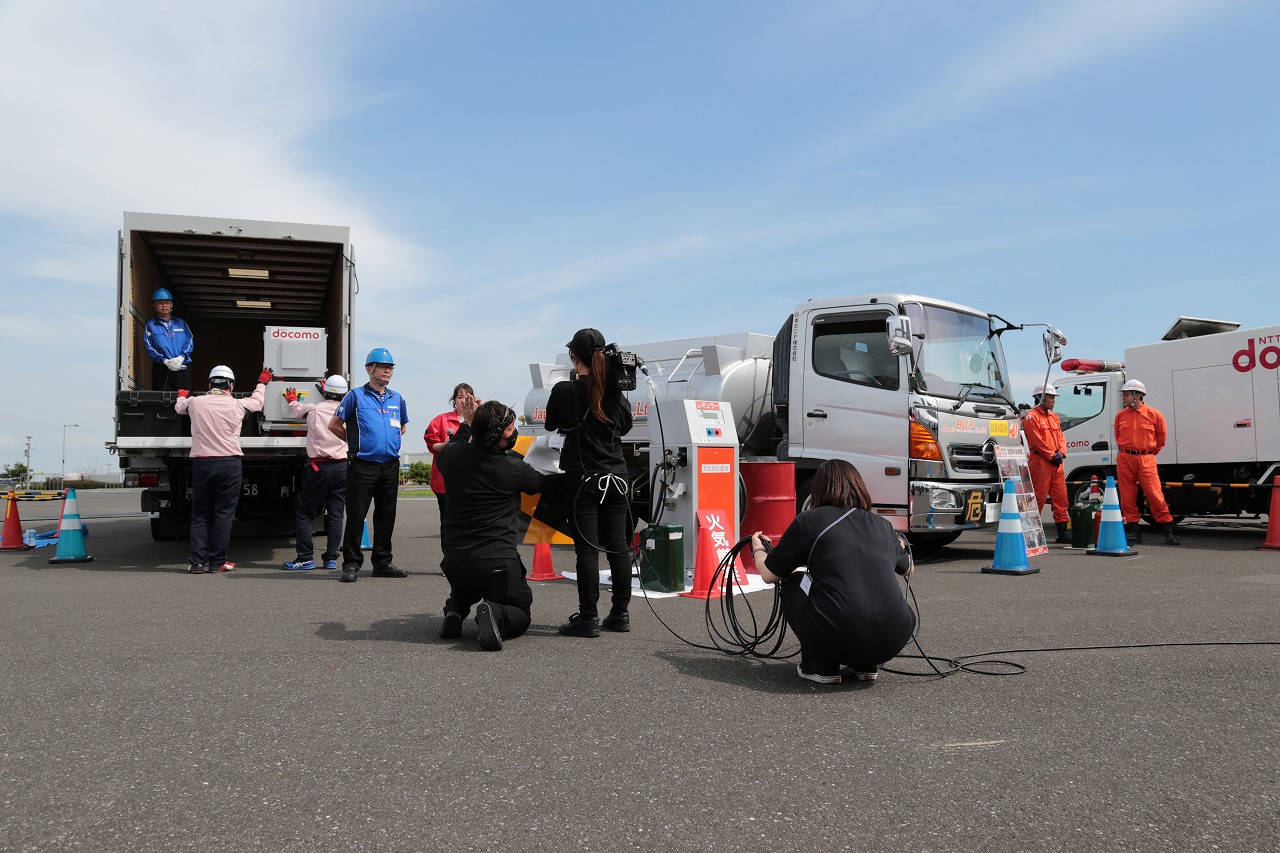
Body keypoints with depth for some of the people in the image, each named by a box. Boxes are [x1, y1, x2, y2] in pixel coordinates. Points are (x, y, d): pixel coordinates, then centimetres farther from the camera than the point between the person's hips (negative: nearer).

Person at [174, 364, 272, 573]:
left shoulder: (195, 402, 3)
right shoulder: (237, 405, -1)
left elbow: (179, 406, 27)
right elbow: (257, 401, 21)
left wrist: (181, 396, 51)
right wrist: (262, 383, 41)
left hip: (201, 463, 2)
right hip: (229, 464, -2)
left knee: (199, 514, 11)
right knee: (224, 514, 5)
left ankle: (197, 561, 8)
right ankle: (217, 562, 7)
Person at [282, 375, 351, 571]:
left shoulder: (314, 409, -1)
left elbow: (297, 408, 24)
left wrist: (292, 400, 48)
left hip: (320, 467, -2)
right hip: (343, 467, 3)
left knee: (305, 513, 6)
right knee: (336, 514, 7)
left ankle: (305, 558, 1)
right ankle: (331, 558, 7)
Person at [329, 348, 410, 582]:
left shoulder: (397, 399, 12)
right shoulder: (356, 396, -1)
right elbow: (334, 424, 4)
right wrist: (355, 442, 6)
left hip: (390, 465, 5)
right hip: (363, 464, -5)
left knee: (386, 515, 10)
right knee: (356, 515, -3)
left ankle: (383, 563, 19)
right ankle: (351, 564, 5)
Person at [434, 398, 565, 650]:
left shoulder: (453, 456, -5)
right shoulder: (515, 469, -12)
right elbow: (545, 483, 10)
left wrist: (465, 423, 31)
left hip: (456, 562, 5)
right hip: (499, 564, -4)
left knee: (463, 591, 38)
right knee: (520, 615, 16)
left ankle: (454, 610, 4)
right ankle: (497, 615, -18)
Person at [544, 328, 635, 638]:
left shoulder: (564, 390, -10)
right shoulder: (615, 390, 2)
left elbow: (550, 424, 8)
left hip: (583, 479, -4)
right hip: (615, 476, 4)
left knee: (586, 548, -2)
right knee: (618, 546, 8)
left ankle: (588, 618, -1)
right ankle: (620, 613, 15)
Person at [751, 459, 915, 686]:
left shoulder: (809, 521, 5)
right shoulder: (882, 525, 16)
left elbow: (770, 575, 13)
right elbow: (907, 568, 36)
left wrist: (758, 549, 35)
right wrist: (901, 546, 60)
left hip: (839, 636, -4)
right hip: (894, 640, 4)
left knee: (793, 582, 23)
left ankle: (819, 665, 15)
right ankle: (867, 665, 23)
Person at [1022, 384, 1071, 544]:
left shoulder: (1054, 416, 20)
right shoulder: (1031, 417, -6)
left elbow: (1061, 437, 17)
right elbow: (1036, 441, -13)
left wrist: (1061, 453, 0)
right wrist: (1052, 455, -13)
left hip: (1056, 464, 8)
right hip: (1040, 463, -8)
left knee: (1061, 497, 6)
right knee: (1038, 499, -6)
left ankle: (1062, 532, 10)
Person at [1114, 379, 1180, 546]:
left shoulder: (1154, 415, -1)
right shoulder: (1120, 416, 9)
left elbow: (1161, 437, 12)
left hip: (1146, 460, -3)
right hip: (1124, 460, 3)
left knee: (1155, 495, -6)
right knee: (1127, 497, 3)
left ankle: (1169, 531, 2)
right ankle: (1133, 531, 12)